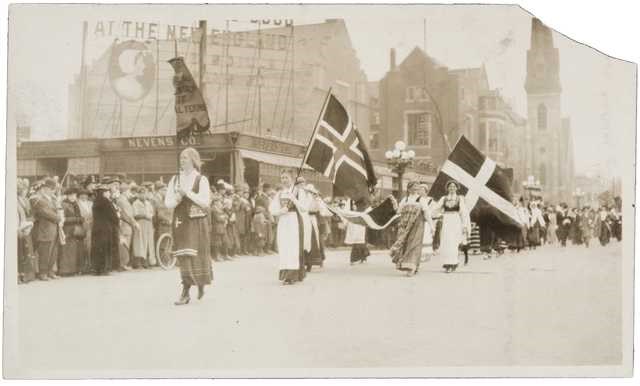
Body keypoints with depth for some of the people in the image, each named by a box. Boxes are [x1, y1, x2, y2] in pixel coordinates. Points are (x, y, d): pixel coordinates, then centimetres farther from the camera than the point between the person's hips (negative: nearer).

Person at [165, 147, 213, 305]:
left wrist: (188, 192, -16)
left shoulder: (201, 180, -1)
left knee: (197, 255, -6)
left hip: (197, 222, -3)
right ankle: (186, 293, 8)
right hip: (180, 221, 3)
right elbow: (168, 203, 6)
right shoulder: (175, 179, 9)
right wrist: (178, 196, -14)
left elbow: (205, 202, -11)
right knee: (184, 257, 1)